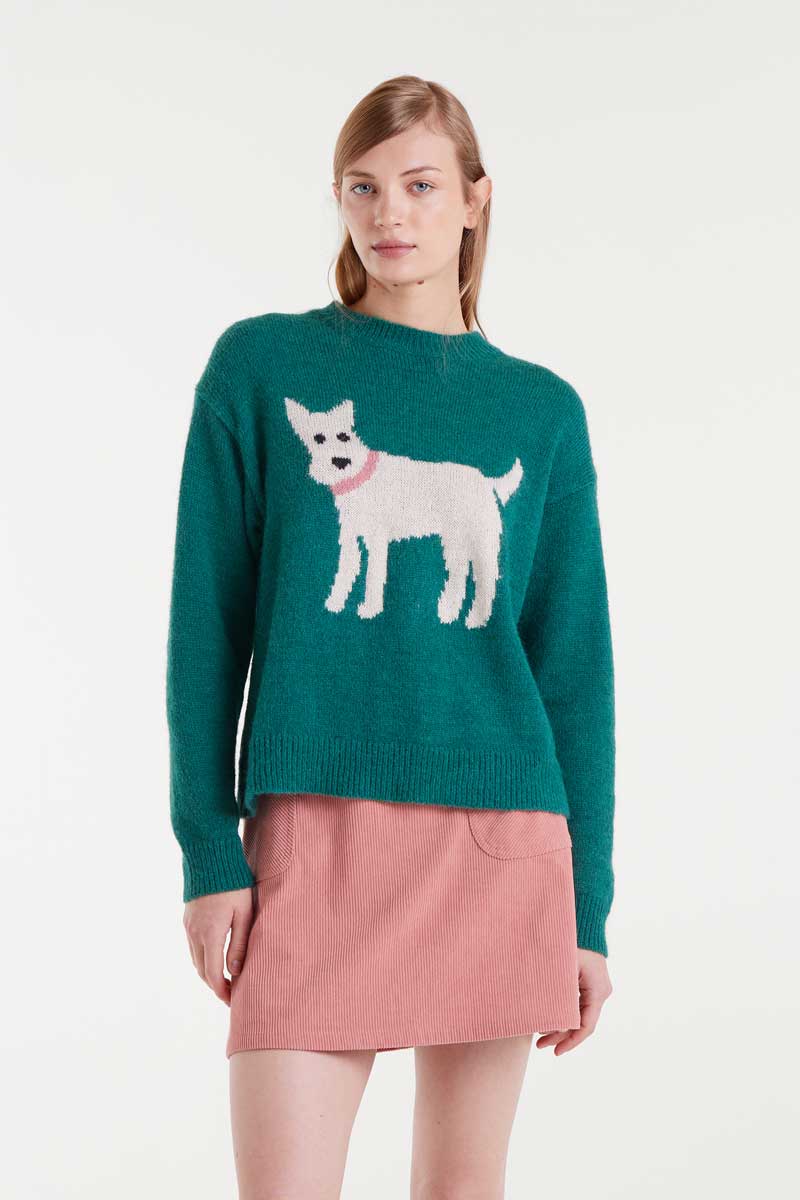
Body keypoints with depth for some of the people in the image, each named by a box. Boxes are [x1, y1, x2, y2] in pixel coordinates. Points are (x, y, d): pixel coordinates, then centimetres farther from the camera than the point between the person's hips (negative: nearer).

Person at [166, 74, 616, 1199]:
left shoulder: (544, 410, 10)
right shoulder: (261, 365, 5)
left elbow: (575, 666, 9)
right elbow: (207, 622, 3)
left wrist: (589, 911, 6)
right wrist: (208, 848, -3)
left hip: (501, 837, 2)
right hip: (316, 823, -2)